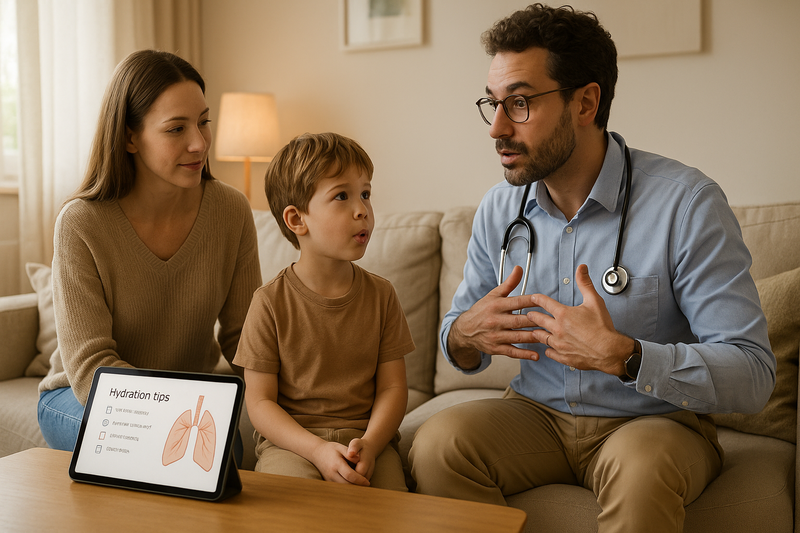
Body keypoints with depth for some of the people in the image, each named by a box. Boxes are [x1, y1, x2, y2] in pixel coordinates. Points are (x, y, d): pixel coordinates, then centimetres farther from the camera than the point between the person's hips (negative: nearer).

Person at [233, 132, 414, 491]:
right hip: (291, 439, -2)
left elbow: (393, 385, 3)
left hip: (367, 434, 2)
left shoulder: (380, 295, 4)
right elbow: (259, 401, -5)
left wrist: (369, 445, -15)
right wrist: (318, 449, -19)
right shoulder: (271, 303, -5)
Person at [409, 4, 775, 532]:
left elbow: (753, 375, -19)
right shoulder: (498, 208, 0)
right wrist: (464, 336, -15)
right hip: (537, 412, 4)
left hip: (656, 420, -3)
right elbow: (461, 348, 10)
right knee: (437, 443, -23)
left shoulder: (687, 203, -16)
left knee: (641, 468, -36)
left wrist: (621, 356, -33)